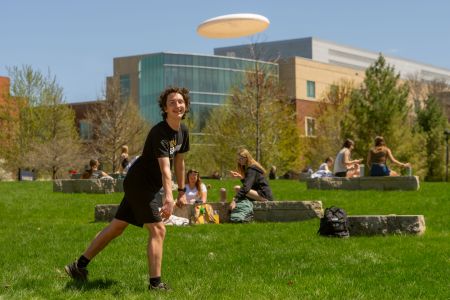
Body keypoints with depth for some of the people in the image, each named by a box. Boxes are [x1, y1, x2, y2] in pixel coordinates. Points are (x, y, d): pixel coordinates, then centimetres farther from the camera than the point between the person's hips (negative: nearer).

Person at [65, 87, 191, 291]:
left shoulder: (182, 131, 3)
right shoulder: (159, 133, -24)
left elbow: (179, 161, 15)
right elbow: (165, 168, -37)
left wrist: (182, 191, 16)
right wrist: (168, 197, -48)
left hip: (150, 186, 9)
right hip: (140, 183, -9)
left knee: (116, 227, 12)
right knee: (158, 230, -12)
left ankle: (79, 266, 20)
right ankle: (155, 283, -7)